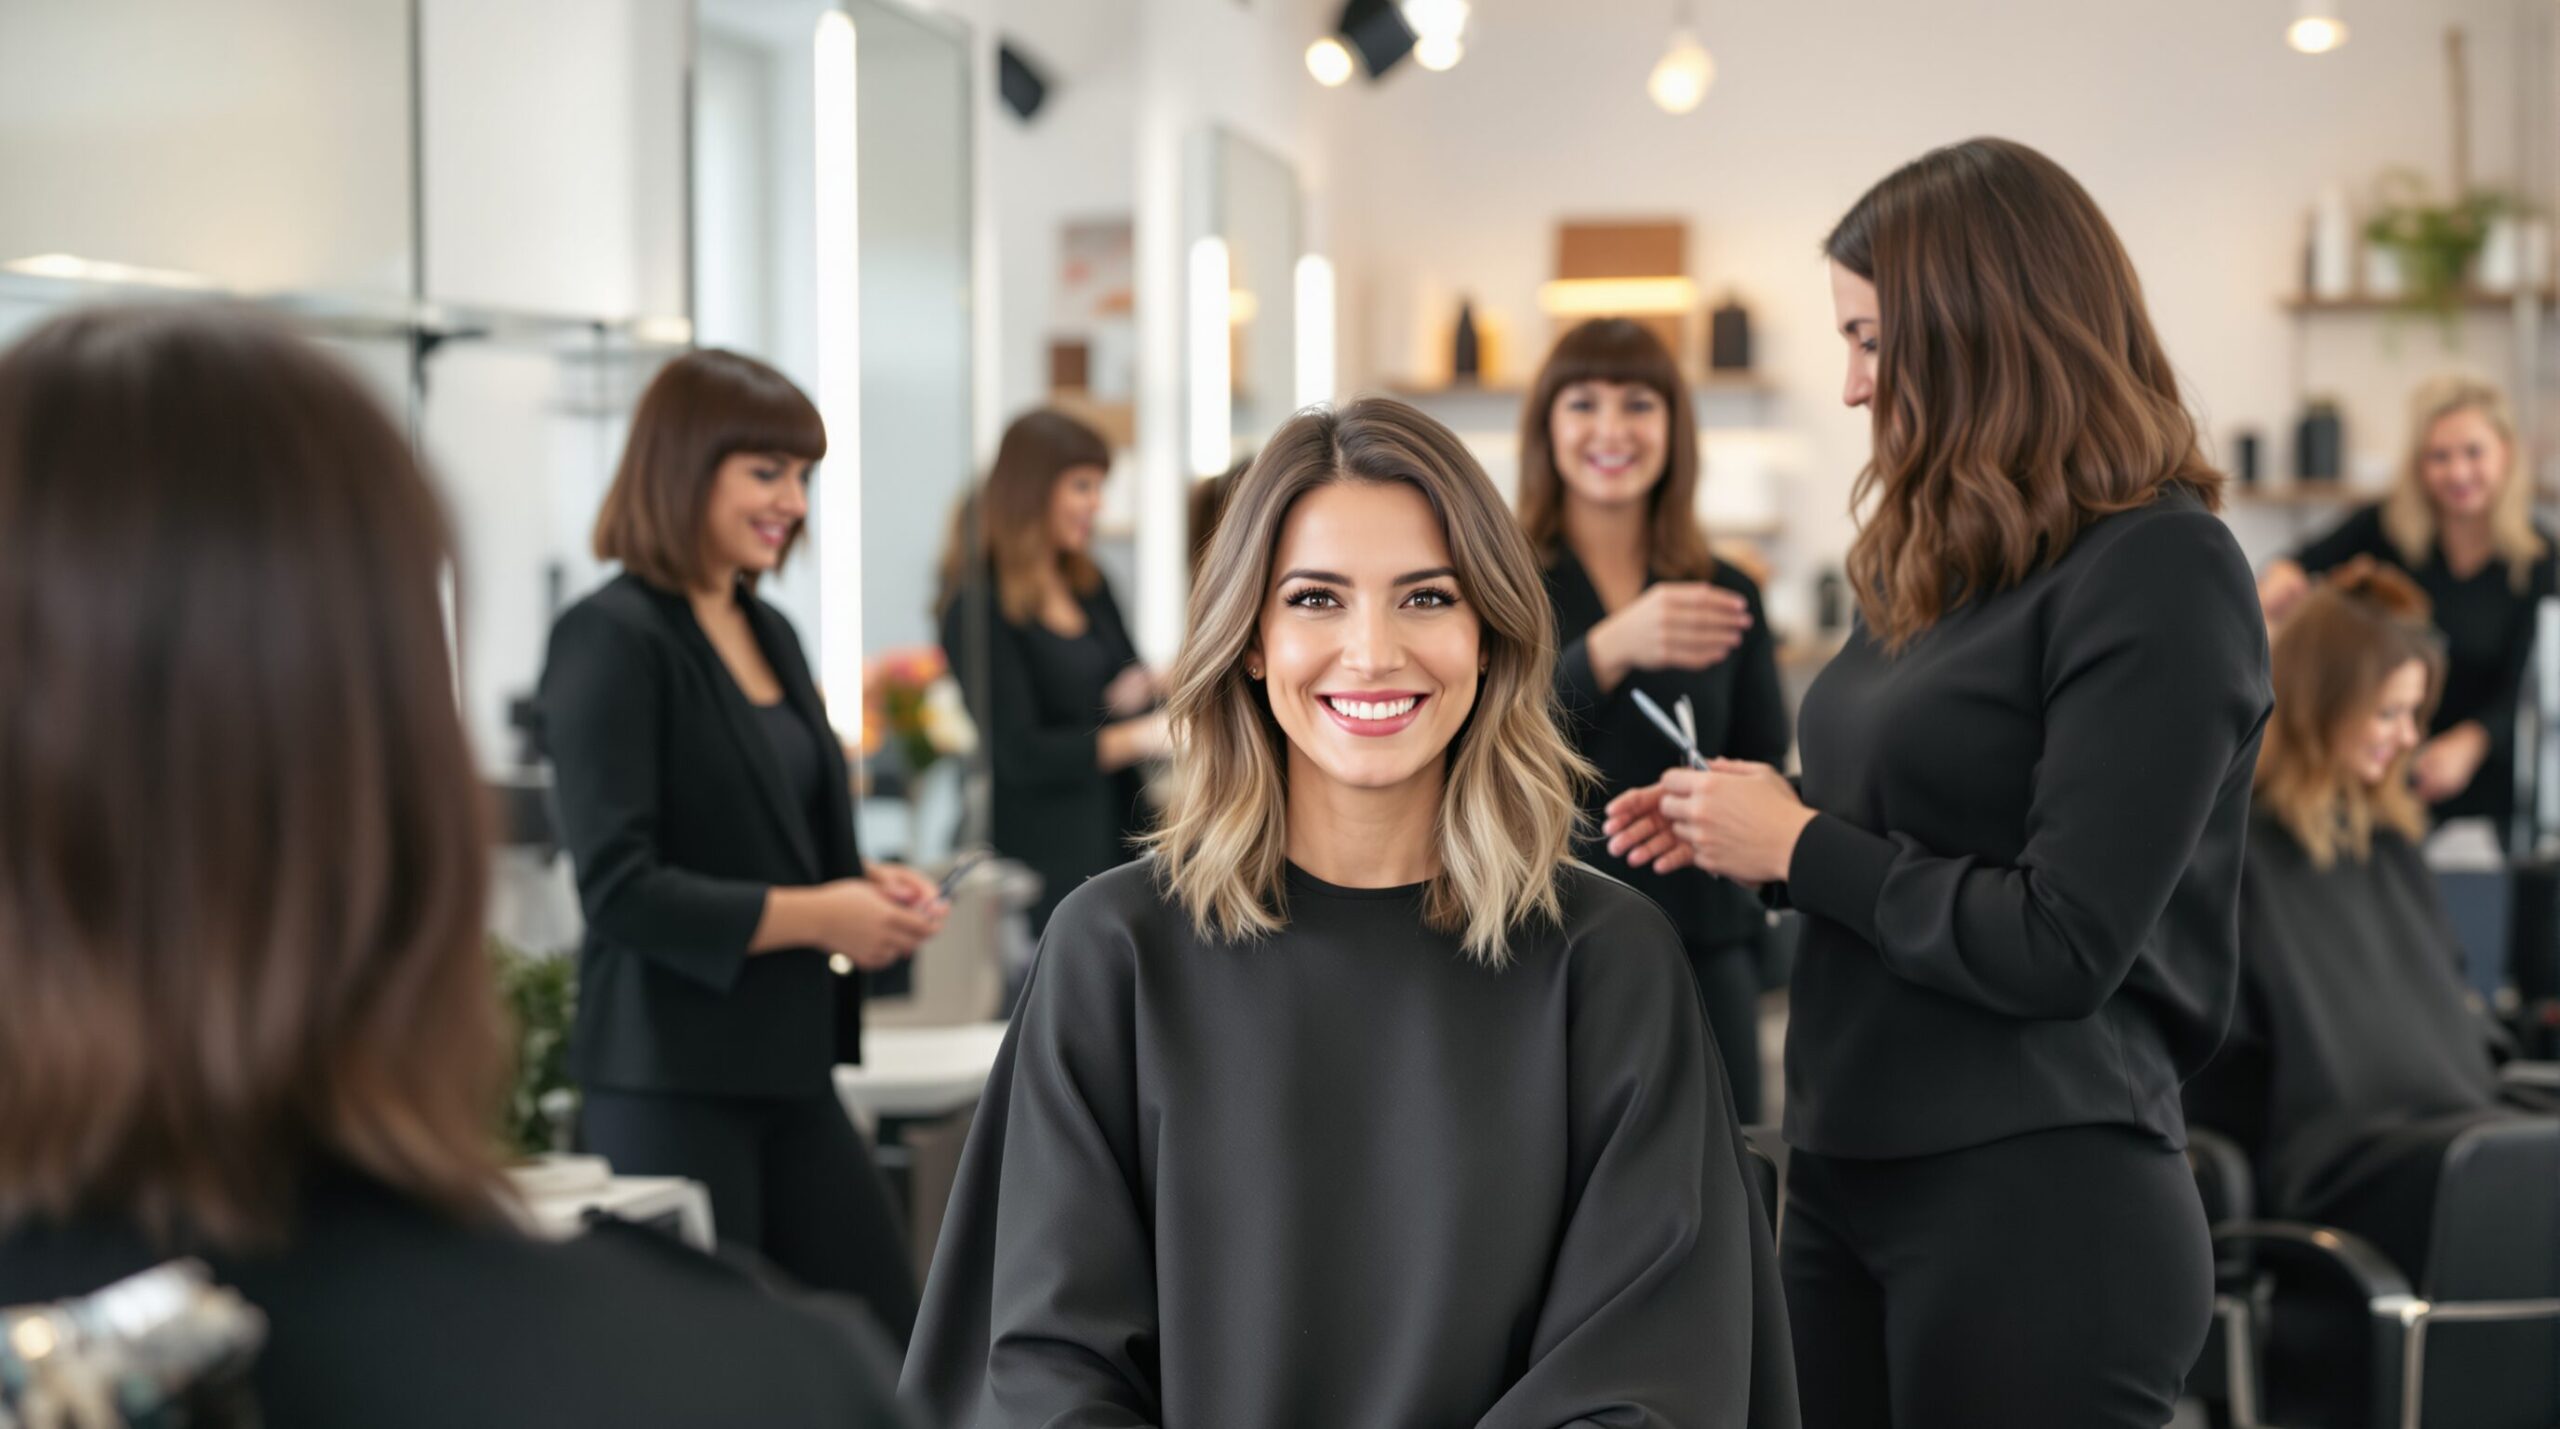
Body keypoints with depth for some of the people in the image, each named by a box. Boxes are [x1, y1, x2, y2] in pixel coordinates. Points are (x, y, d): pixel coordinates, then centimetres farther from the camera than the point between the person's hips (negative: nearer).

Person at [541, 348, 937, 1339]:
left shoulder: (769, 634, 14)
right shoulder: (612, 640, -12)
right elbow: (619, 889, -19)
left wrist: (869, 888, 3)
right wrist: (814, 916, -17)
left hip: (787, 1066, 8)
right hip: (670, 1079, -8)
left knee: (887, 1352, 7)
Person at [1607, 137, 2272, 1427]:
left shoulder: (2160, 571, -13)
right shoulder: (1937, 571, 12)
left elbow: (2058, 947, -19)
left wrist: (1799, 845, -10)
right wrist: (1737, 828, 4)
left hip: (2038, 1205, -8)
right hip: (1845, 1173, 8)